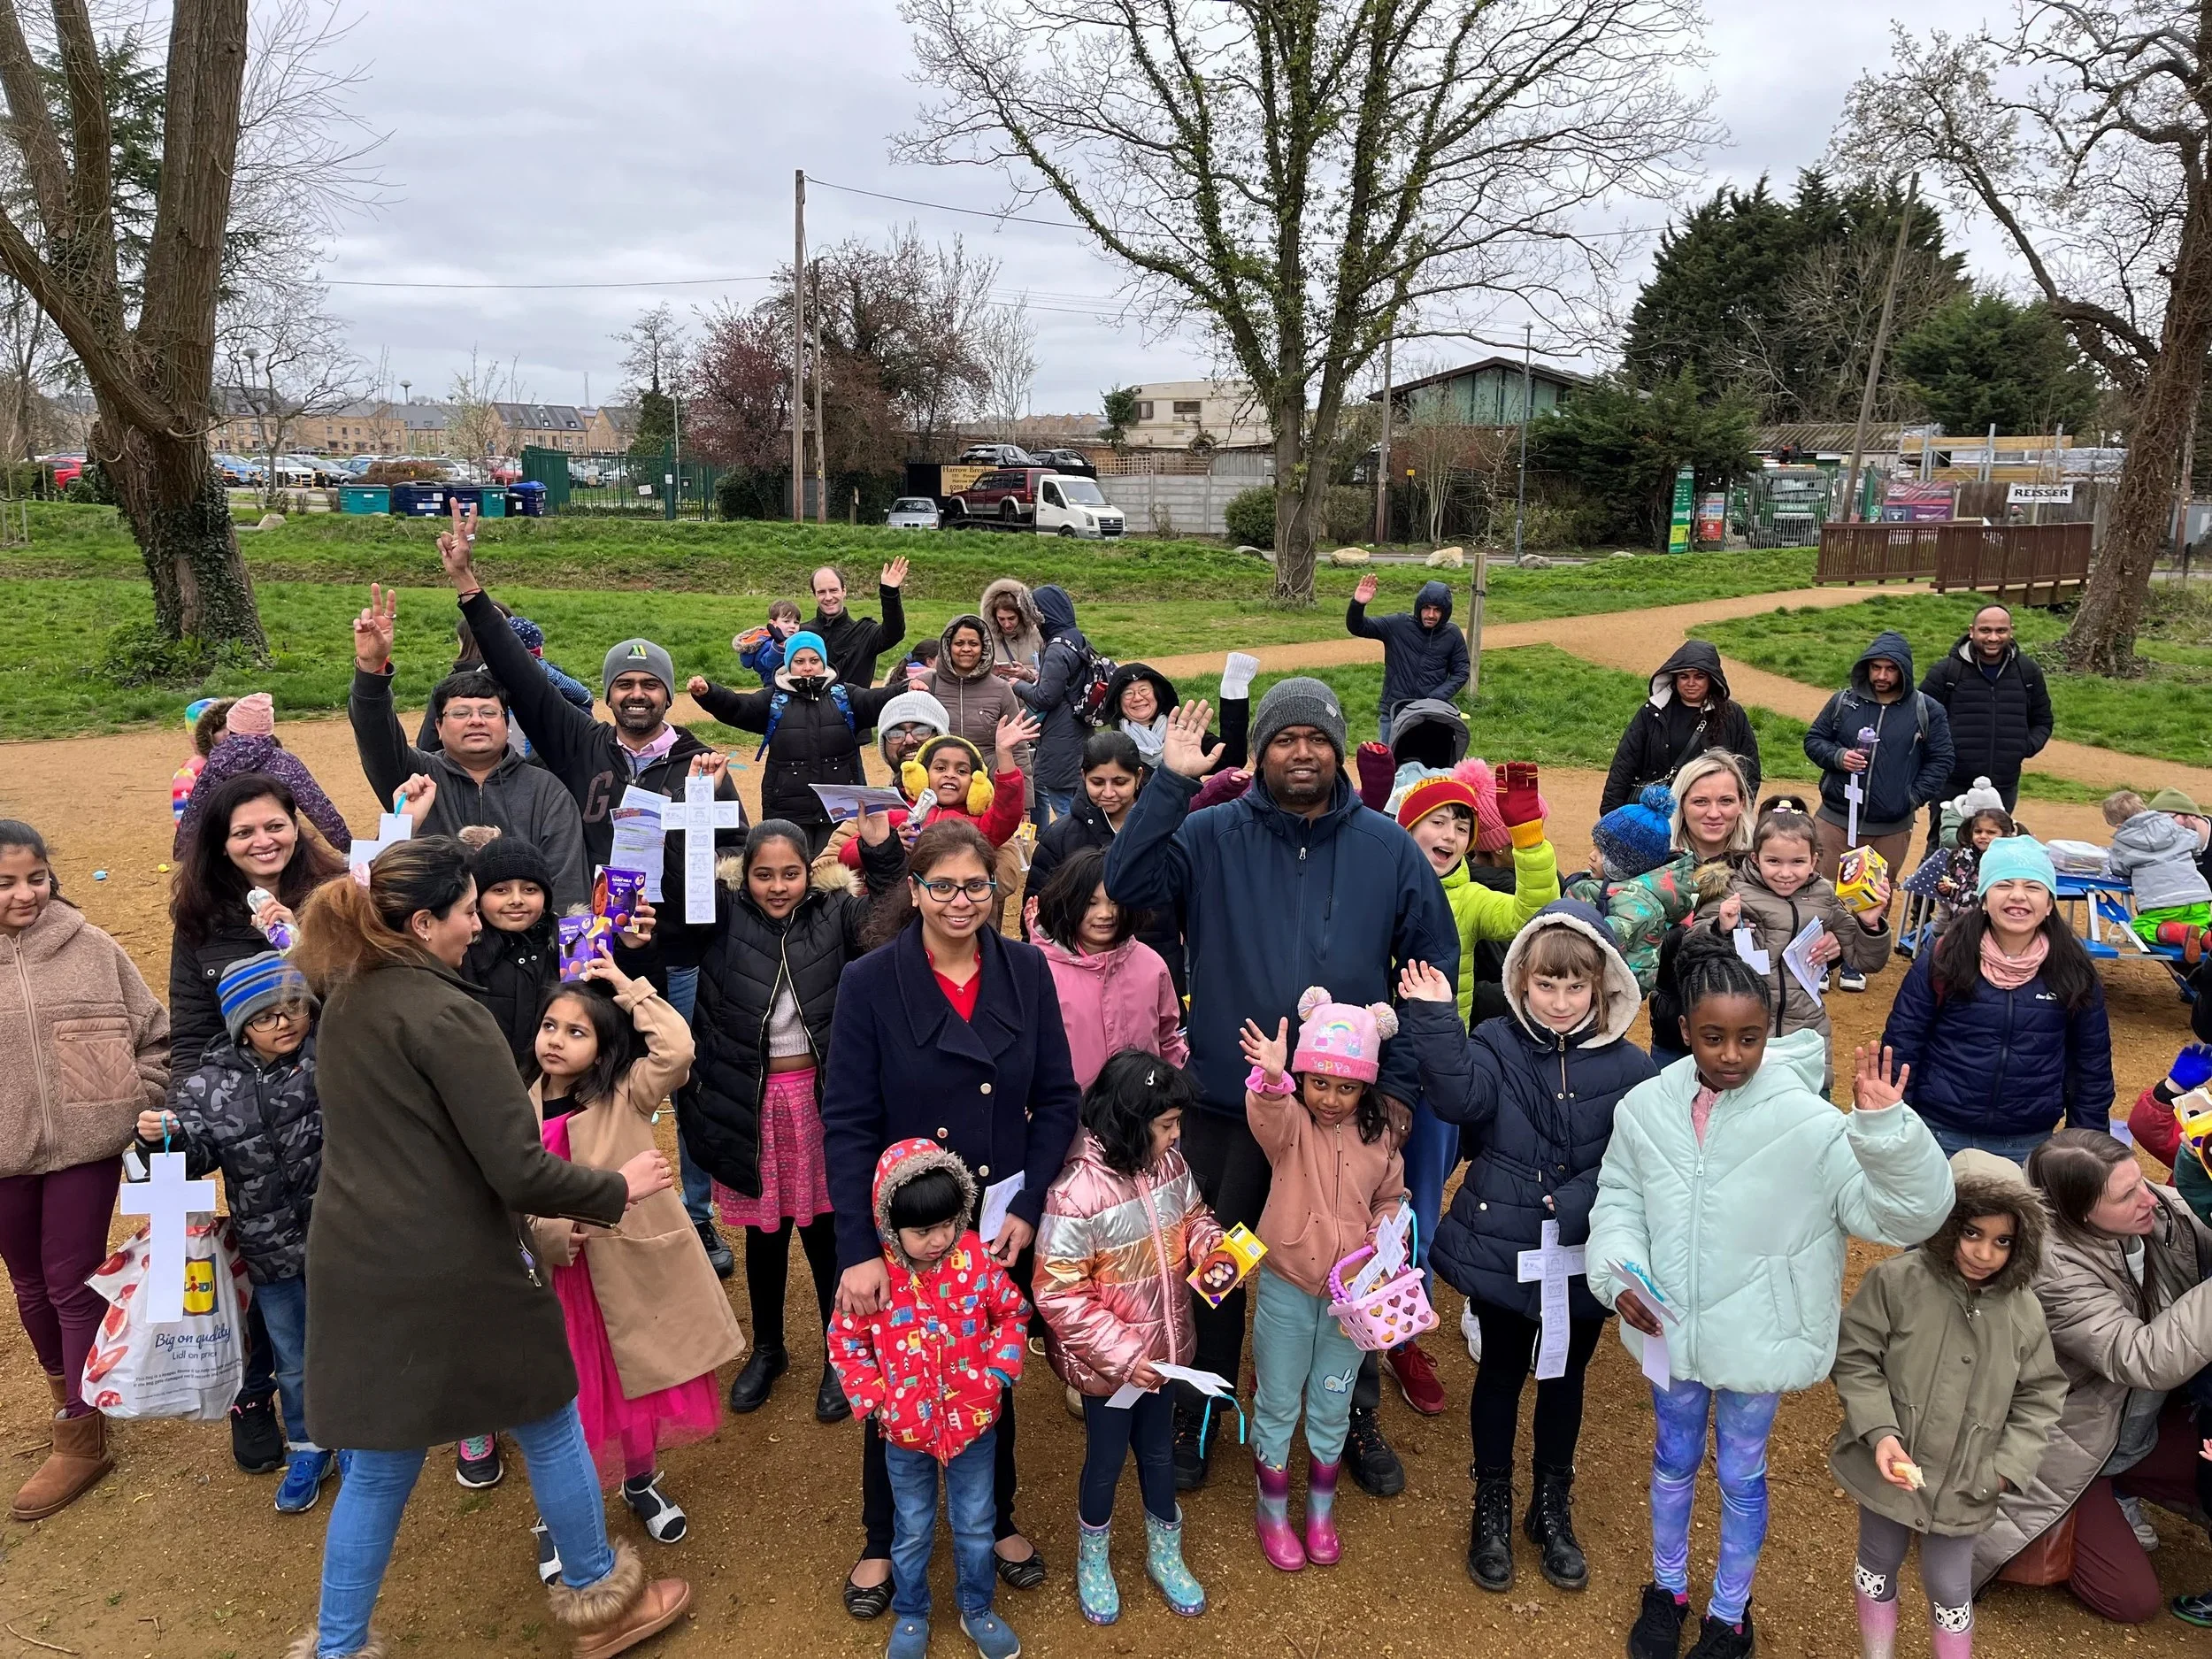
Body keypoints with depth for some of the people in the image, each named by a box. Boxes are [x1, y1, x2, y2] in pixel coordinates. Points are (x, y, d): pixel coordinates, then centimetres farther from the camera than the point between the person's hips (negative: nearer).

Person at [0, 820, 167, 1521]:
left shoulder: (89, 948, -6)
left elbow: (154, 1037, 1)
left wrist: (140, 1111, -6)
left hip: (85, 1147, -2)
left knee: (75, 1283, 5)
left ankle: (80, 1436, 16)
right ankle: (66, 1392, 41)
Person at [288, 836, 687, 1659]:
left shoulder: (346, 1004, 7)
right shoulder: (447, 1015, -19)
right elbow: (519, 1170, -22)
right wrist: (618, 1189, -6)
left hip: (354, 1270, 7)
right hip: (449, 1274, -7)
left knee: (377, 1466, 19)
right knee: (549, 1429, 15)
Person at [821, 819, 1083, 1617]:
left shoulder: (1025, 969, -6)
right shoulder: (870, 982, -13)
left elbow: (1057, 1099, -3)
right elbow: (847, 1123, -15)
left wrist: (1027, 1208, -11)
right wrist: (858, 1249, -20)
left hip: (1002, 1224, 2)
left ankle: (997, 1518, 44)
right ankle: (883, 1541, 39)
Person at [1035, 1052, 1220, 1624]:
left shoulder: (1170, 1165, -10)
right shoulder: (1076, 1194, -31)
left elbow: (1191, 1218, 10)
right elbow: (1060, 1296, -26)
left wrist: (1211, 1245, -13)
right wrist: (1122, 1356, -25)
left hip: (1162, 1349, 6)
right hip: (1108, 1363, -5)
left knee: (1158, 1451, 24)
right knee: (1106, 1460, 17)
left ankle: (1165, 1554, 49)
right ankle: (1093, 1560, 46)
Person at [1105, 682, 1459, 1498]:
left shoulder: (1388, 848, -2)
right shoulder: (1211, 835, -5)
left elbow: (1436, 963, 3)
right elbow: (1127, 884, -20)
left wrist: (1402, 1080, 0)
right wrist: (1170, 780, -26)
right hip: (1225, 1103, -1)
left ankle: (1355, 1423, 40)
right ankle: (1195, 1421, 36)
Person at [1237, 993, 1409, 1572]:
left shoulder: (1380, 1137, -6)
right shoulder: (1290, 1122, -16)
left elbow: (1391, 1199, 10)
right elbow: (1268, 1114, -41)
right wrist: (1271, 1079, -64)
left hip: (1351, 1292, 2)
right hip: (1286, 1289, -2)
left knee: (1332, 1409, 18)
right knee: (1277, 1405, 13)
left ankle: (1321, 1509, 40)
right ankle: (1273, 1511, 34)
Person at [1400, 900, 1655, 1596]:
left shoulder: (1627, 1067, -7)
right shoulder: (1496, 1045, -9)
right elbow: (1460, 1100, -28)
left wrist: (1574, 1207, -24)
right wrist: (1437, 1019, -36)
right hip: (1499, 1250, -1)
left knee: (1565, 1378, 18)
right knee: (1501, 1372, 15)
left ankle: (1553, 1509, 40)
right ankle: (1492, 1508, 35)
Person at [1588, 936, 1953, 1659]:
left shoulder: (1806, 1122, -22)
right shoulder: (1646, 1108, -12)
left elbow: (1905, 1213, -23)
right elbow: (1618, 1199, 1)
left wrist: (1885, 1127, -39)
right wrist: (1619, 1274, -15)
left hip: (1754, 1336, -2)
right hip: (1669, 1327, 3)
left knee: (1741, 1474, 19)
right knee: (1674, 1458, 24)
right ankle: (1667, 1589, 49)